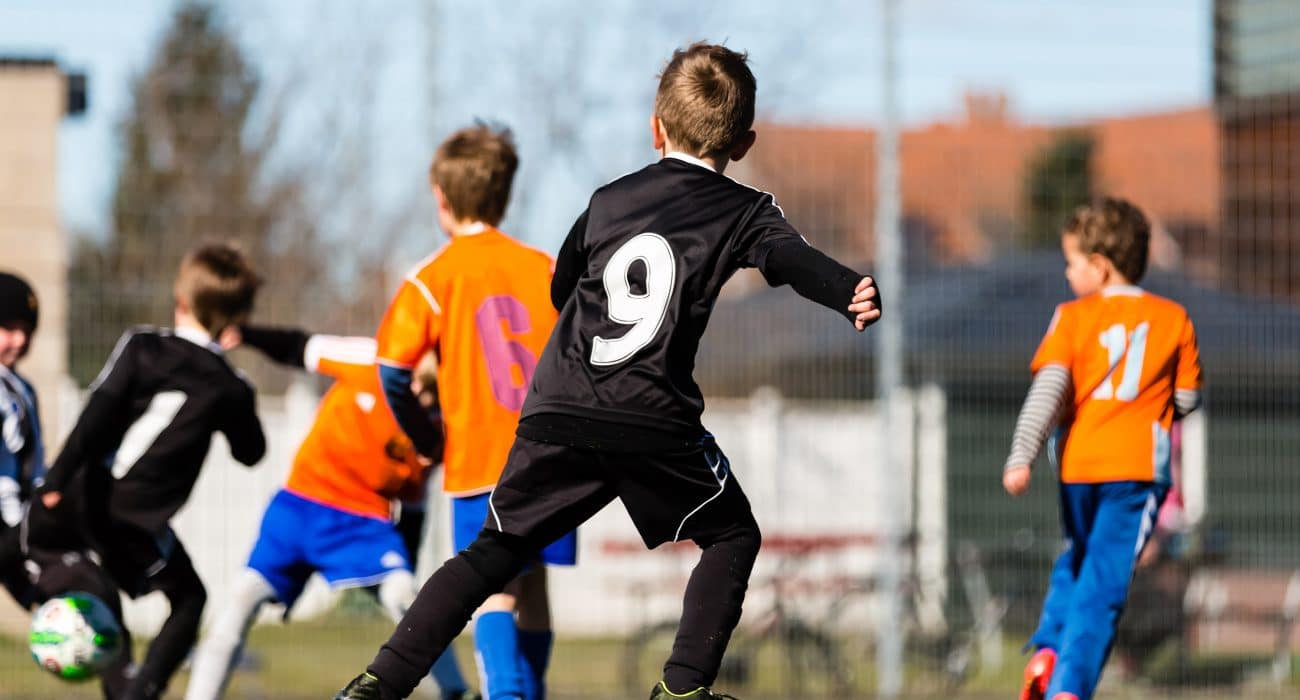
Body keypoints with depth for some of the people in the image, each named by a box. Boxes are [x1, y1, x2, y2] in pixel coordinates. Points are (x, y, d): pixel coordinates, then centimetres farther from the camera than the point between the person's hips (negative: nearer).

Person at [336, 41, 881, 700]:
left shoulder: (607, 200, 18)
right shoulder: (743, 212, 5)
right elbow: (789, 257, -16)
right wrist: (848, 291, -34)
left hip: (557, 417, 4)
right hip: (655, 423, -4)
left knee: (494, 550, 13)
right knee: (733, 537, 17)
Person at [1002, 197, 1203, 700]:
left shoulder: (1073, 317, 1)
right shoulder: (1174, 319, 6)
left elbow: (1048, 389, -11)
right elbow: (1187, 399, 8)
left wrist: (1021, 457, -17)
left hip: (1078, 463, 1)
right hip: (1138, 466, -1)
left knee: (1075, 562, 25)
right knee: (1103, 584, -3)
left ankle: (1047, 651, 8)